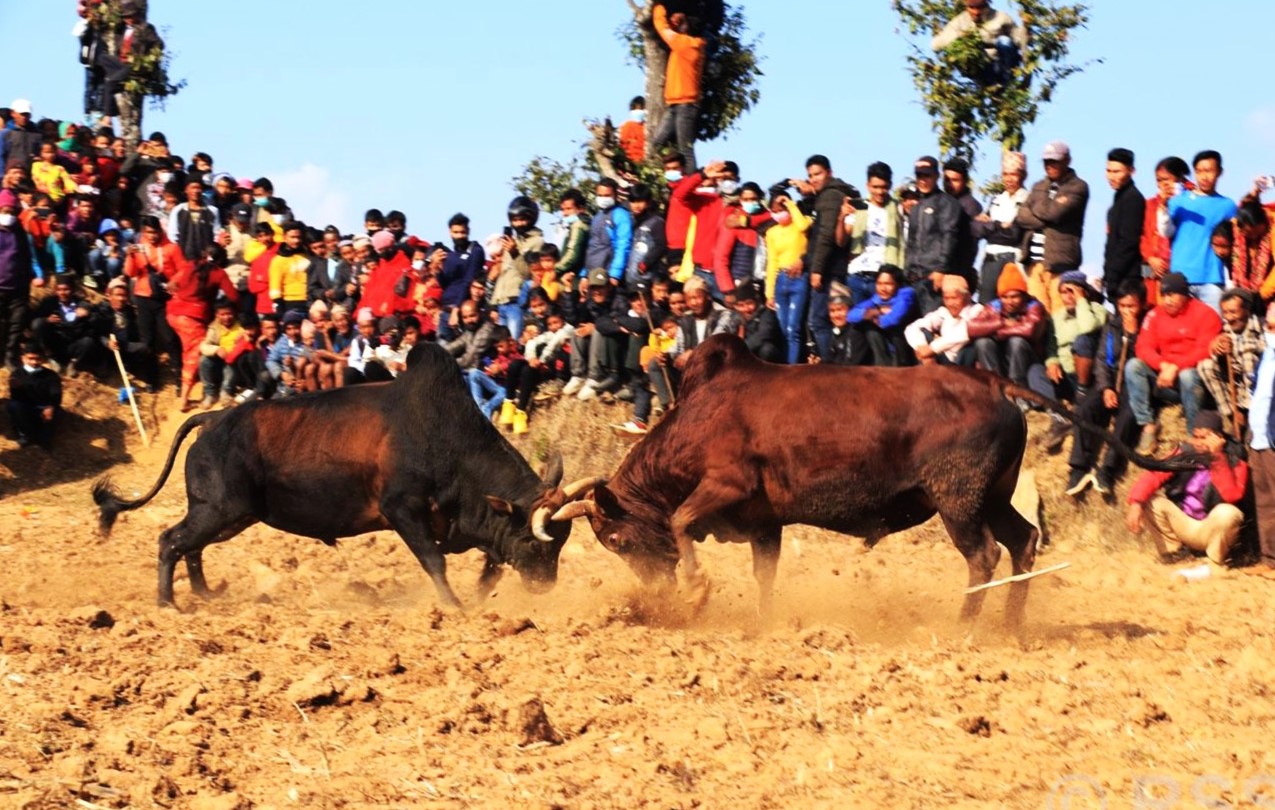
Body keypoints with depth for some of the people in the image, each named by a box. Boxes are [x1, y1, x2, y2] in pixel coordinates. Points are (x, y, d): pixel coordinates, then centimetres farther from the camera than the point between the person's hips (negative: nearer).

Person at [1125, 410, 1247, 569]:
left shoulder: (1234, 463, -12)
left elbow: (1231, 495, -30)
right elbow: (1153, 476, -15)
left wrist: (1218, 458, -32)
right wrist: (1136, 503, -33)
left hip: (1212, 530, -3)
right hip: (1183, 525, 3)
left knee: (1228, 513, -34)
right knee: (1151, 499, -18)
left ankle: (1215, 564, -8)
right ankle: (1169, 554, 1)